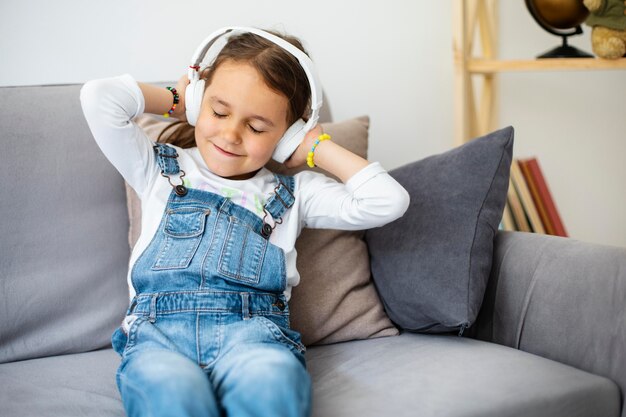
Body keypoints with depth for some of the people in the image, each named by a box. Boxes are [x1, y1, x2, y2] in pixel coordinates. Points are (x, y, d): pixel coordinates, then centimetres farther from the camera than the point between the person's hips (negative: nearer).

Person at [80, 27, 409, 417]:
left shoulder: (292, 193, 20)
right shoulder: (162, 169, 20)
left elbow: (388, 201, 10)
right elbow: (100, 98, 9)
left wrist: (317, 147, 17)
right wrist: (174, 99, 23)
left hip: (253, 331, 1)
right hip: (158, 330, 0)